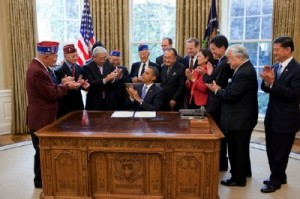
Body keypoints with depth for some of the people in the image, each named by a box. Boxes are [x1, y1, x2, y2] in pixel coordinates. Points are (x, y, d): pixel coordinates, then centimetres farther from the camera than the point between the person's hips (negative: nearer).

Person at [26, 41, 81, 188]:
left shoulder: (37, 67, 9)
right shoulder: (37, 71, -24)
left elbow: (48, 89, 12)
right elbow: (52, 94, -22)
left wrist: (62, 84, 0)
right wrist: (67, 87, -11)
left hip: (42, 117, 11)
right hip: (40, 119, -11)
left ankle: (43, 178, 34)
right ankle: (41, 181, 21)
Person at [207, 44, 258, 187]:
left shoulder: (244, 73, -23)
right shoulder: (244, 68, 9)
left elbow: (231, 96, -24)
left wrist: (217, 90, -9)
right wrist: (221, 89, -1)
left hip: (240, 119, -10)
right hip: (240, 117, 10)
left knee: (238, 150, 4)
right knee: (237, 149, 19)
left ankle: (238, 179, 19)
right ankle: (238, 174, 33)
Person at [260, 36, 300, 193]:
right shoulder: (275, 67, 7)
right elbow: (266, 89, 7)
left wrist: (272, 83, -27)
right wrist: (267, 80, -15)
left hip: (286, 119, -7)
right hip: (272, 116, 7)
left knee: (280, 152, 7)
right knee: (271, 150, 18)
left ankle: (275, 181, 24)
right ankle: (279, 176, 37)